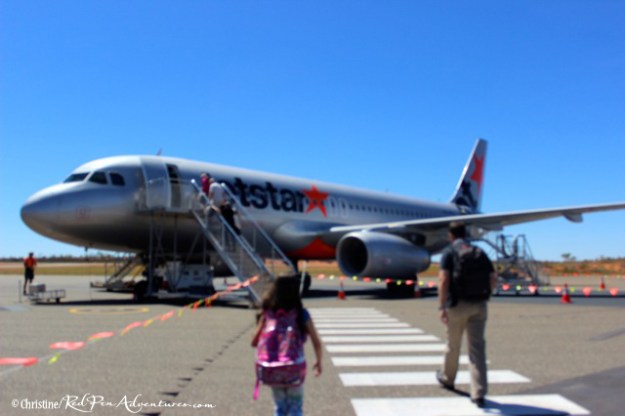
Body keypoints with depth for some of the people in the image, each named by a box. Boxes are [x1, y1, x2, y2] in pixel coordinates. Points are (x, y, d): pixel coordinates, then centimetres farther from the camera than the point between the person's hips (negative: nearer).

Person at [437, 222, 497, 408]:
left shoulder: (449, 253, -2)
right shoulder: (479, 253, 10)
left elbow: (443, 280, -14)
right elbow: (493, 279, 8)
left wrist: (441, 307, -13)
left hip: (457, 304, -3)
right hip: (478, 306, 3)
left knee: (453, 344, 15)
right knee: (477, 347, 1)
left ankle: (447, 378, 38)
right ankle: (478, 394, -4)